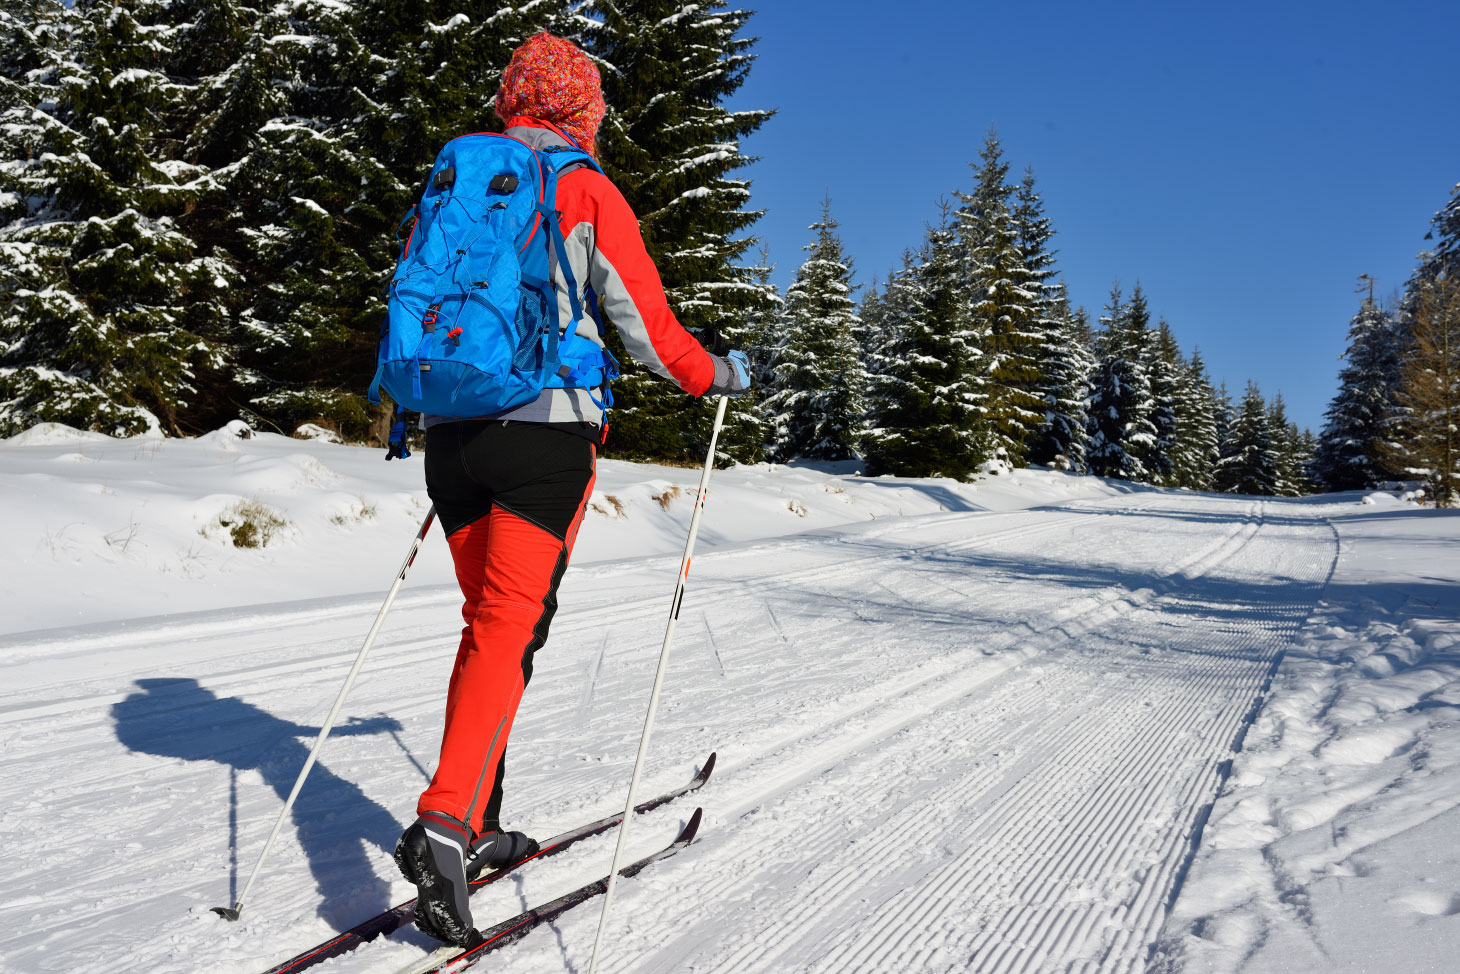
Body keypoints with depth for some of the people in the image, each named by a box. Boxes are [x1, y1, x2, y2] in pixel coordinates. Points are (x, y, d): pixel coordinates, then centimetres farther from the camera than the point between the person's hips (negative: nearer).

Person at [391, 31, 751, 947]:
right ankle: (444, 822, -21)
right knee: (510, 628, -7)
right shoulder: (586, 191, -1)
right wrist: (718, 375, 16)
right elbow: (646, 321, -1)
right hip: (546, 428, -5)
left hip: (452, 429, 6)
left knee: (488, 620, 14)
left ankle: (476, 828, 18)